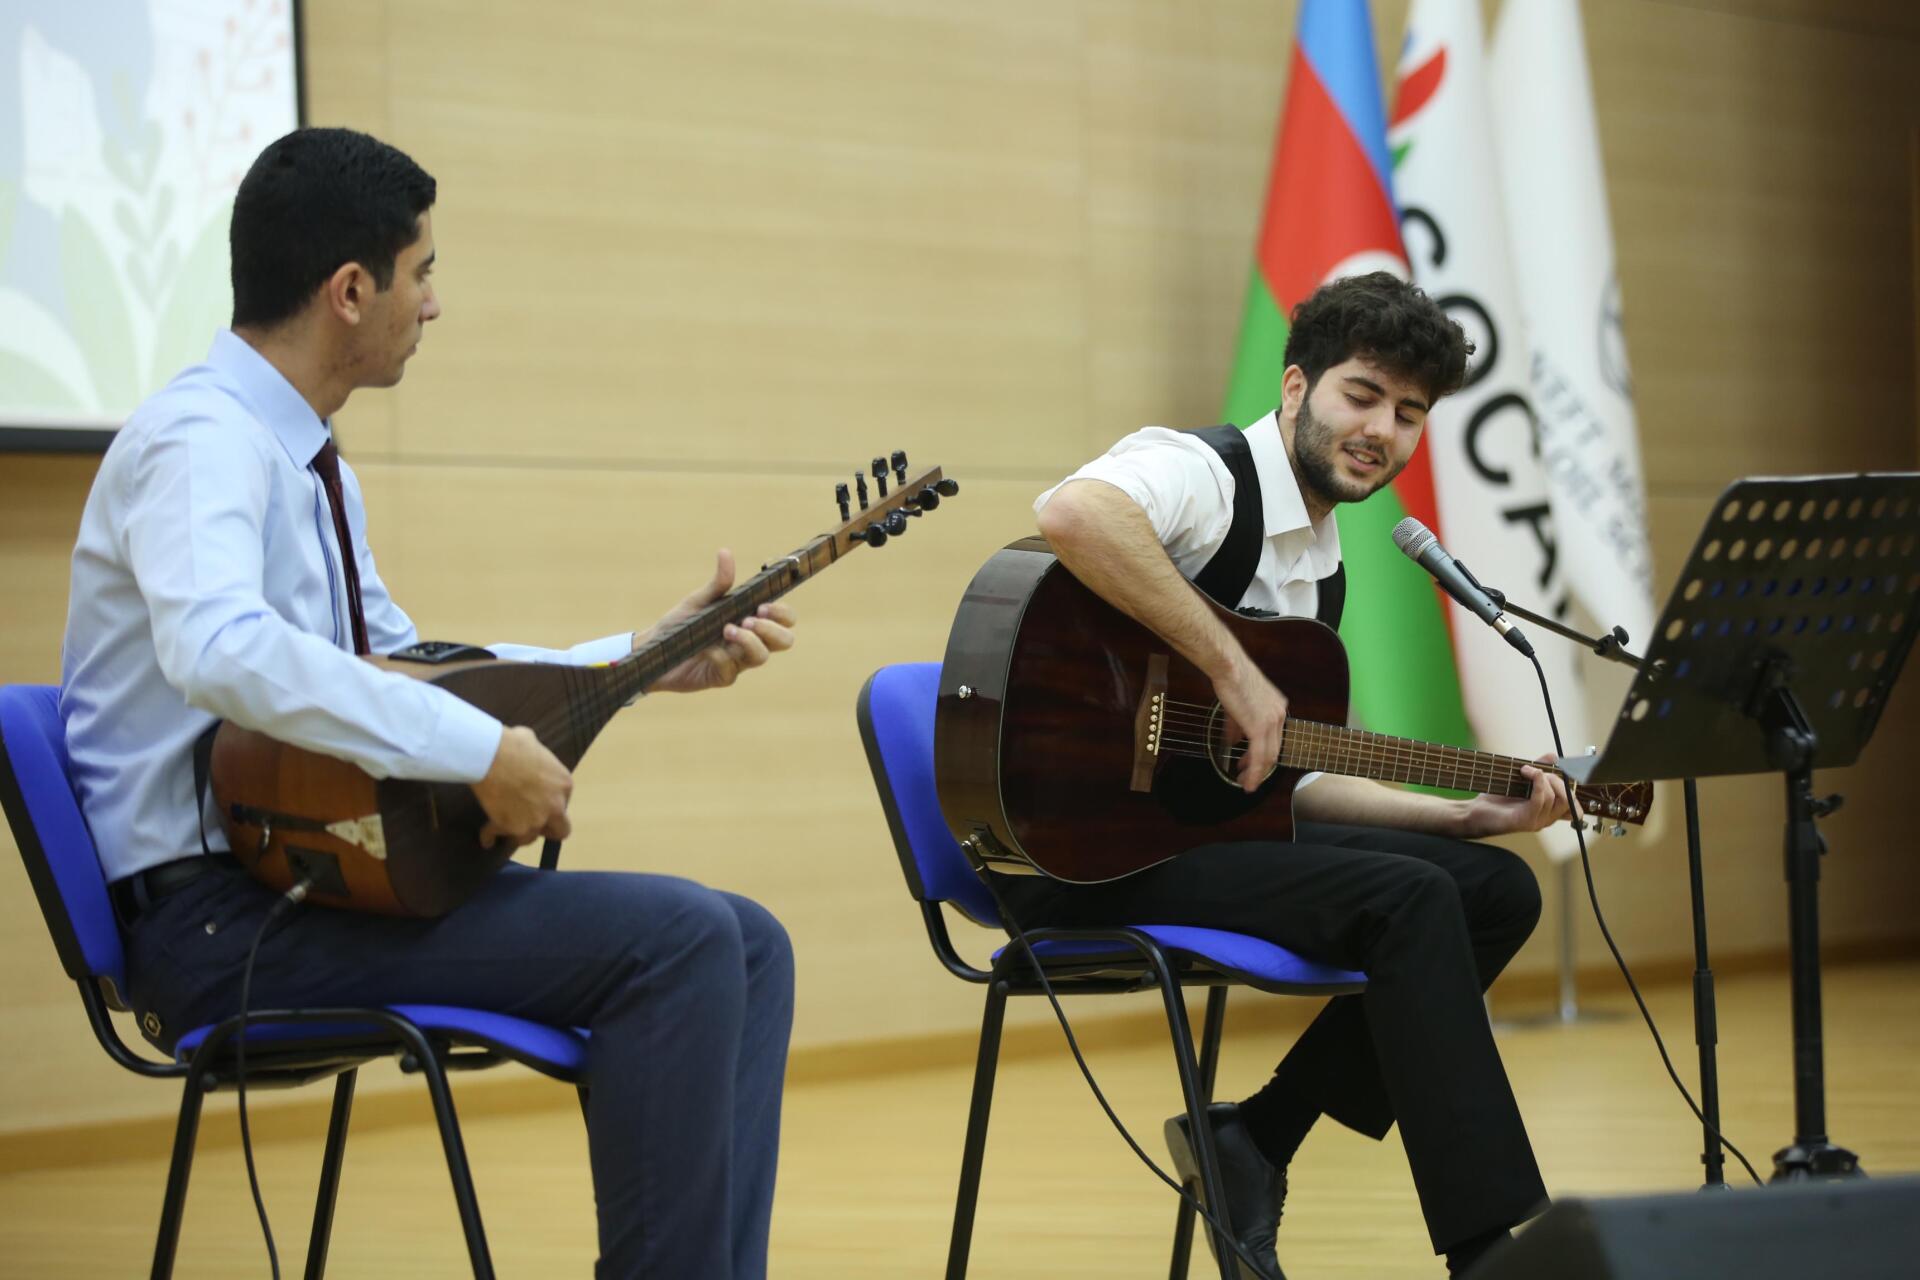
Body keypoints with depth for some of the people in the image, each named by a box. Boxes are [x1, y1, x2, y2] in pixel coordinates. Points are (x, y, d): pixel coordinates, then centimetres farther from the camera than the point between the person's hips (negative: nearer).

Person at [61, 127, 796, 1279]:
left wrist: (650, 658, 19)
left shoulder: (315, 469, 16)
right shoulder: (204, 440, -15)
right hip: (218, 914, -10)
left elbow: (408, 666, 26)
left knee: (753, 945, 1)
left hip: (321, 870, 10)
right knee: (679, 939, -22)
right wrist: (484, 751, -31)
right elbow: (221, 653, -35)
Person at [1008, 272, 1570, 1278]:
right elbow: (1074, 513, -37)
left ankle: (1256, 1140, 6)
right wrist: (1233, 672, -31)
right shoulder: (1202, 475, -12)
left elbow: (1291, 778, 21)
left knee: (1496, 887, 4)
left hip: (1204, 821, 10)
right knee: (1405, 898, -24)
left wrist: (1466, 813, 12)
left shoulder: (1322, 569, 17)